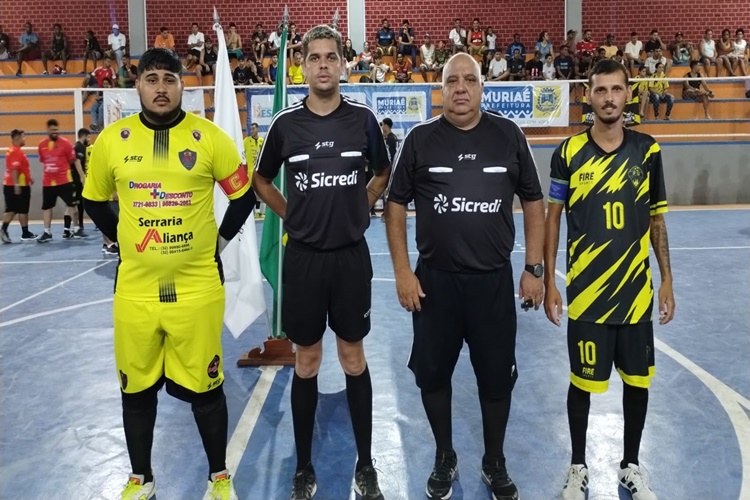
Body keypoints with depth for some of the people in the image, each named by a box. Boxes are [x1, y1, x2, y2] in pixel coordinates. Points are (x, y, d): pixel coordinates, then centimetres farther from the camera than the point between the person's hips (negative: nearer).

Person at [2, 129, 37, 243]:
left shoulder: (12, 150, 16)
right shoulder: (16, 151, -16)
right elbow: (14, 169, -24)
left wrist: (28, 178, 29)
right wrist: (16, 184, -28)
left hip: (9, 185, 9)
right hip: (19, 186, -9)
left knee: (11, 210, 10)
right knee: (23, 210, 0)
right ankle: (25, 234, 8)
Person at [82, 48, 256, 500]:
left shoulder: (209, 137, -4)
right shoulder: (111, 140, 1)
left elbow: (244, 194, 7)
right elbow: (94, 201, 16)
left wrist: (220, 239, 4)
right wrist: (123, 238, 9)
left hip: (197, 287, -2)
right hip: (135, 288, 2)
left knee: (204, 386, 7)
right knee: (137, 387, 13)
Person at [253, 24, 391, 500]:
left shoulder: (362, 118, -2)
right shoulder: (286, 123, -1)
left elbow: (383, 173, 13)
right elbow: (262, 180, 13)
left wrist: (357, 208, 5)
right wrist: (292, 215, 5)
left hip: (352, 255, 0)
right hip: (303, 257, 0)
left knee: (354, 357, 8)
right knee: (307, 361, 9)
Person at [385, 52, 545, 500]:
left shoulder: (509, 136, 0)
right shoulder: (420, 139, -1)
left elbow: (534, 203, 6)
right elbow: (396, 206, 2)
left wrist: (534, 269, 1)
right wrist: (402, 271, -4)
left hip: (495, 280, 0)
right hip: (434, 280, 0)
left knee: (497, 376, 10)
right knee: (433, 374, 11)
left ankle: (495, 464, 33)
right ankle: (445, 459, 34)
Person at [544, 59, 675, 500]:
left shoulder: (647, 150, 1)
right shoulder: (569, 152, -5)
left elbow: (657, 219, 8)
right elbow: (552, 219, -1)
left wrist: (667, 279, 5)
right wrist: (549, 282, -5)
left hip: (636, 290, 2)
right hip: (586, 291, -2)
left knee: (638, 380, 12)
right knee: (583, 382, 8)